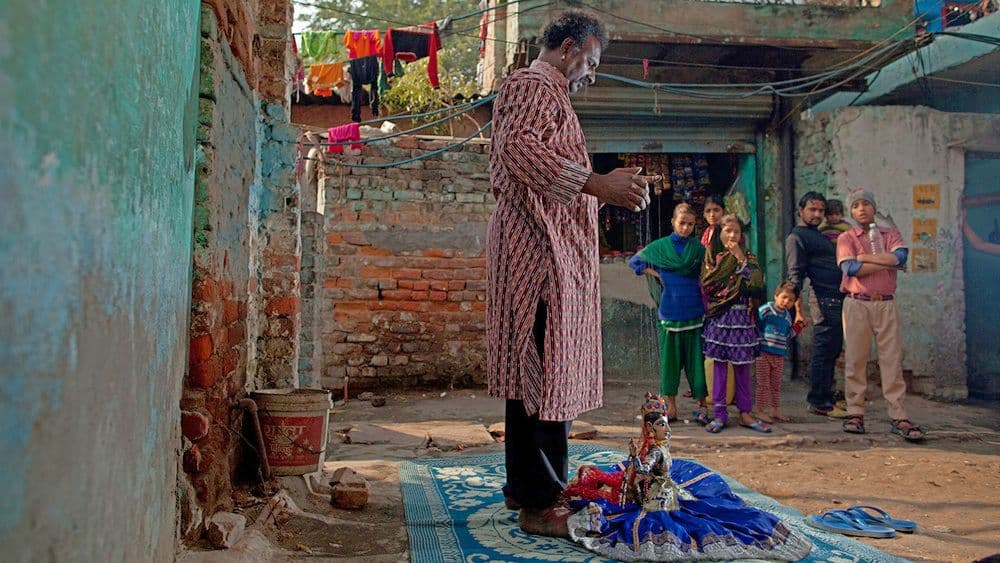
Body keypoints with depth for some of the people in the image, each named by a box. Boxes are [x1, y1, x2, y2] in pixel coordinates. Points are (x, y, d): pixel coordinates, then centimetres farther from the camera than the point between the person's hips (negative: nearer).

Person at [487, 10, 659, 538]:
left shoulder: (549, 93, 30)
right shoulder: (532, 84, -3)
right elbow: (518, 147, -23)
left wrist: (607, 185, 22)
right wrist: (596, 184, -27)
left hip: (552, 251, 11)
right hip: (538, 247, -11)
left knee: (544, 370, 12)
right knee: (543, 370, -11)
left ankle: (525, 484, 21)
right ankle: (540, 502, -6)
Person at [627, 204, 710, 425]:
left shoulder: (698, 249, 5)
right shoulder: (660, 246, 4)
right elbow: (634, 262, 15)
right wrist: (657, 274, 4)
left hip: (694, 312, 0)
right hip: (670, 312, 0)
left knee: (696, 357, 0)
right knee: (670, 356, 4)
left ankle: (701, 404, 8)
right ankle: (671, 405, 12)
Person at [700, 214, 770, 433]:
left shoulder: (749, 258, 8)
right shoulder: (712, 257, 5)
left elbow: (757, 285, -7)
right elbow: (707, 283, -11)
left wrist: (741, 259, -10)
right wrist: (728, 257, -8)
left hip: (742, 317, 1)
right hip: (719, 317, -1)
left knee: (742, 365, 6)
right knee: (719, 364, 1)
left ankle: (745, 413, 15)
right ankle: (720, 414, 8)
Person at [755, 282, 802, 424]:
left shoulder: (787, 316, 10)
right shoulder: (765, 310, -11)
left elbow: (787, 335, 20)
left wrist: (798, 326, 11)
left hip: (779, 355, 6)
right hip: (763, 353, -6)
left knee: (776, 384, 15)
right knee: (763, 384, 1)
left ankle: (774, 409, 27)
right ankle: (760, 410, 11)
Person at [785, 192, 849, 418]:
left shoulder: (819, 236, 25)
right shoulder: (797, 237, -4)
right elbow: (795, 276, -13)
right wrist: (798, 311, -19)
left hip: (837, 301, 9)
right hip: (825, 302, -9)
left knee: (831, 353, 13)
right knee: (823, 353, -5)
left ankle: (826, 399, 20)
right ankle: (819, 403, 1)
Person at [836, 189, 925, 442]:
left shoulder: (891, 234, 13)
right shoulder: (846, 238, 6)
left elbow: (901, 256, -9)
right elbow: (850, 268, -12)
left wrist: (864, 257, -8)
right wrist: (887, 262, -5)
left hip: (886, 305, 2)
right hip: (857, 305, -1)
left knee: (892, 360, -1)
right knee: (855, 359, 0)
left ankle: (899, 418, 1)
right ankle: (855, 414, 7)